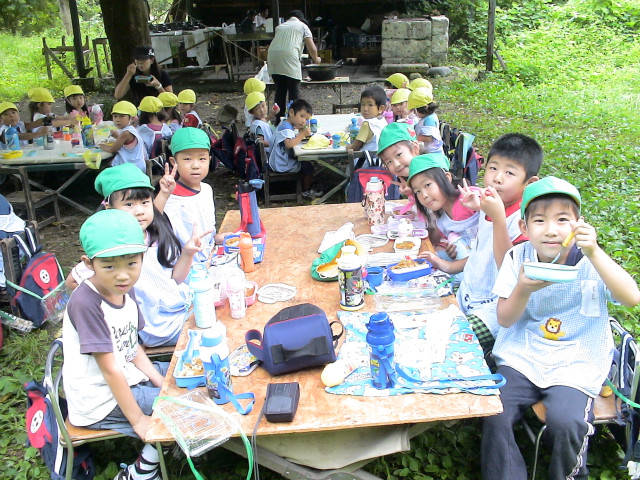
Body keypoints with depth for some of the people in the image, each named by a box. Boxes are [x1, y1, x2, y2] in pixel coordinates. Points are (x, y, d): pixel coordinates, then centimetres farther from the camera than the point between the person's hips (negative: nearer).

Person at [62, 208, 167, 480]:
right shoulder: (86, 303, -28)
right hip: (100, 400, -9)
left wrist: (161, 381, -4)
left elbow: (131, 347, 5)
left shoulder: (124, 291, -2)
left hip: (126, 375, 9)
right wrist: (138, 419, -21)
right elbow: (110, 369, -26)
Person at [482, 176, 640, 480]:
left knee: (565, 423, -24)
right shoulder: (518, 258, -1)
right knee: (494, 416, -18)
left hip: (575, 367, -1)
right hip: (522, 359, 2)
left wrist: (594, 254, -32)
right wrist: (523, 290, -24)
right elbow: (505, 319, -3)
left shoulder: (591, 262, -6)